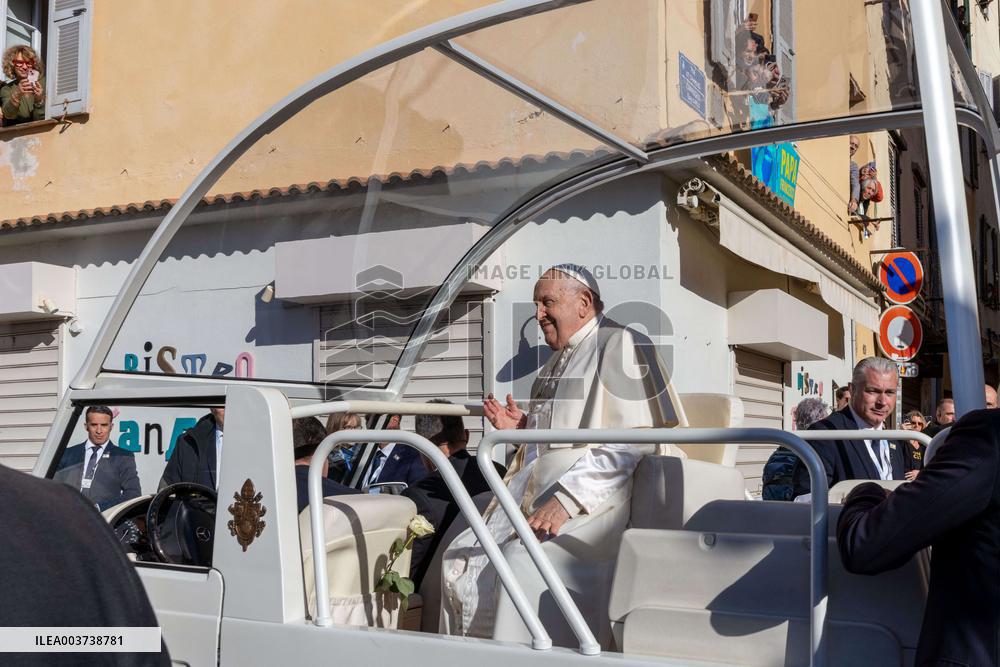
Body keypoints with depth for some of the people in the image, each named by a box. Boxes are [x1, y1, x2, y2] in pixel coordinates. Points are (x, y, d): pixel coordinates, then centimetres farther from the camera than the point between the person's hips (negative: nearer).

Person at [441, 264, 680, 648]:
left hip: (590, 500, -9)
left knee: (525, 561, -30)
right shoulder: (557, 360, 24)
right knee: (461, 560, -4)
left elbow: (631, 441, -16)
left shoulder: (621, 345, -5)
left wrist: (567, 499, -23)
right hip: (532, 497, 9)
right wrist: (522, 426, 14)